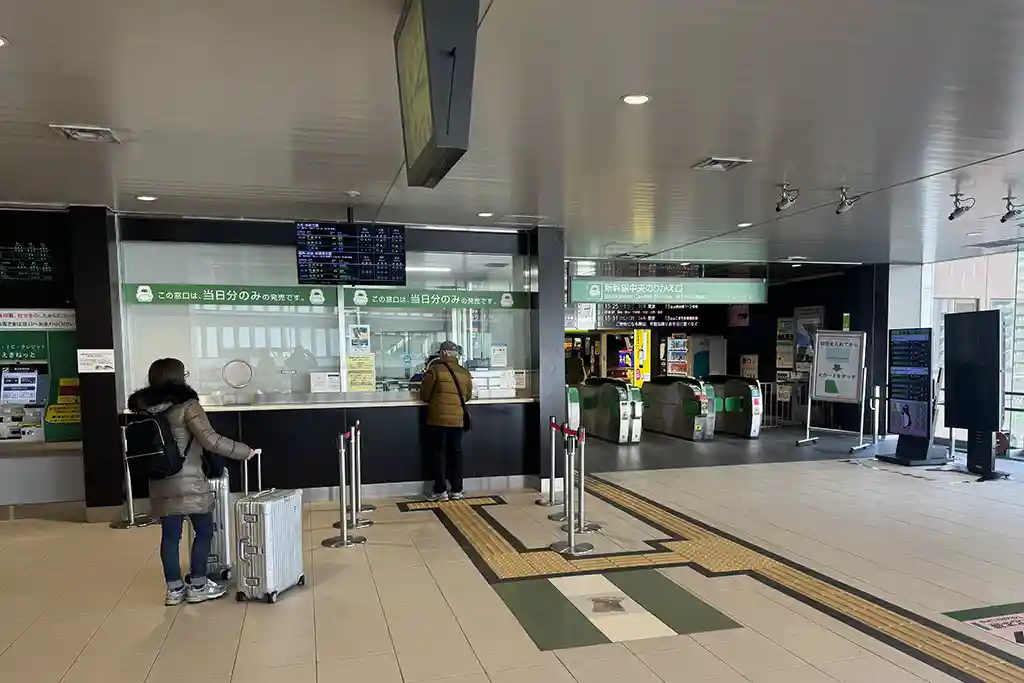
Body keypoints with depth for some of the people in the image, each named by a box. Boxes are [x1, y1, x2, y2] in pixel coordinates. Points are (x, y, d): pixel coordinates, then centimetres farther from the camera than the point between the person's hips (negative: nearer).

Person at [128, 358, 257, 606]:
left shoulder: (145, 407, 6)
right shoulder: (186, 405, -13)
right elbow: (210, 441, -18)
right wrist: (245, 451, -10)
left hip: (160, 484, 6)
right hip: (189, 482, -6)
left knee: (170, 534, 11)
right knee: (204, 531, 8)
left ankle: (174, 589, 18)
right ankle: (198, 587, 14)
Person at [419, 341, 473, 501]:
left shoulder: (434, 370, -8)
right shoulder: (465, 373, 4)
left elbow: (424, 395, -2)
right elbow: (468, 395, 15)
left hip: (438, 420, -4)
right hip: (458, 420, 4)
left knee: (439, 454, 5)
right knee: (455, 454, 11)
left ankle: (440, 491, 7)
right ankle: (457, 490, 15)